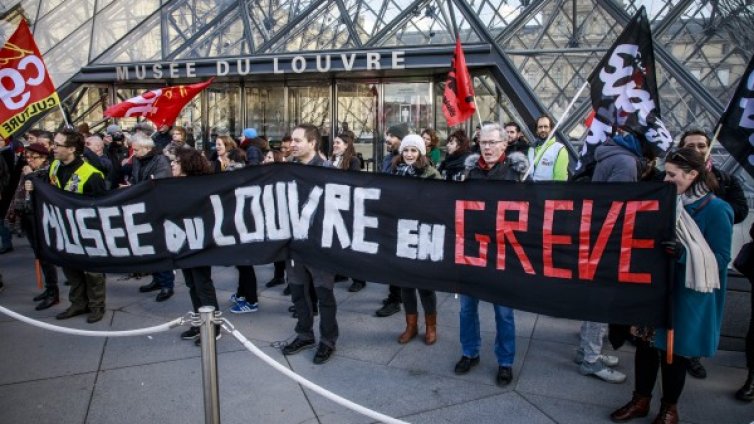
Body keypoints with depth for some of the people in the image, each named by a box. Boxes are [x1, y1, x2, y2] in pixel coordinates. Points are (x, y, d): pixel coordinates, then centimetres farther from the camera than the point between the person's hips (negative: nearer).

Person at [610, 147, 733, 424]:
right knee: (646, 342, 10)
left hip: (687, 295, -5)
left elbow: (720, 258, -14)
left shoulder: (716, 209, -13)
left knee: (673, 349, 8)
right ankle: (641, 400, 27)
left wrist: (680, 252, -26)